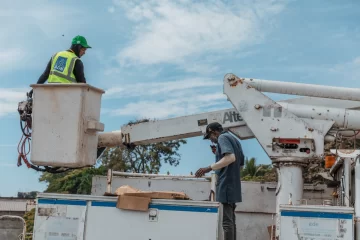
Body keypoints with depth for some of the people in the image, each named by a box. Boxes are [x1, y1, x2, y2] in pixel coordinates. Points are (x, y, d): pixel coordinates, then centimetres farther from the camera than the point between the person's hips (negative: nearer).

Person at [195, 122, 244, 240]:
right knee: (231, 220, 11)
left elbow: (230, 158, -23)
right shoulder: (234, 139, 21)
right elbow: (240, 163, 25)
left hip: (226, 185, -9)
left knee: (226, 221, -11)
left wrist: (208, 168, -23)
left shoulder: (223, 137, -6)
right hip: (233, 186, 9)